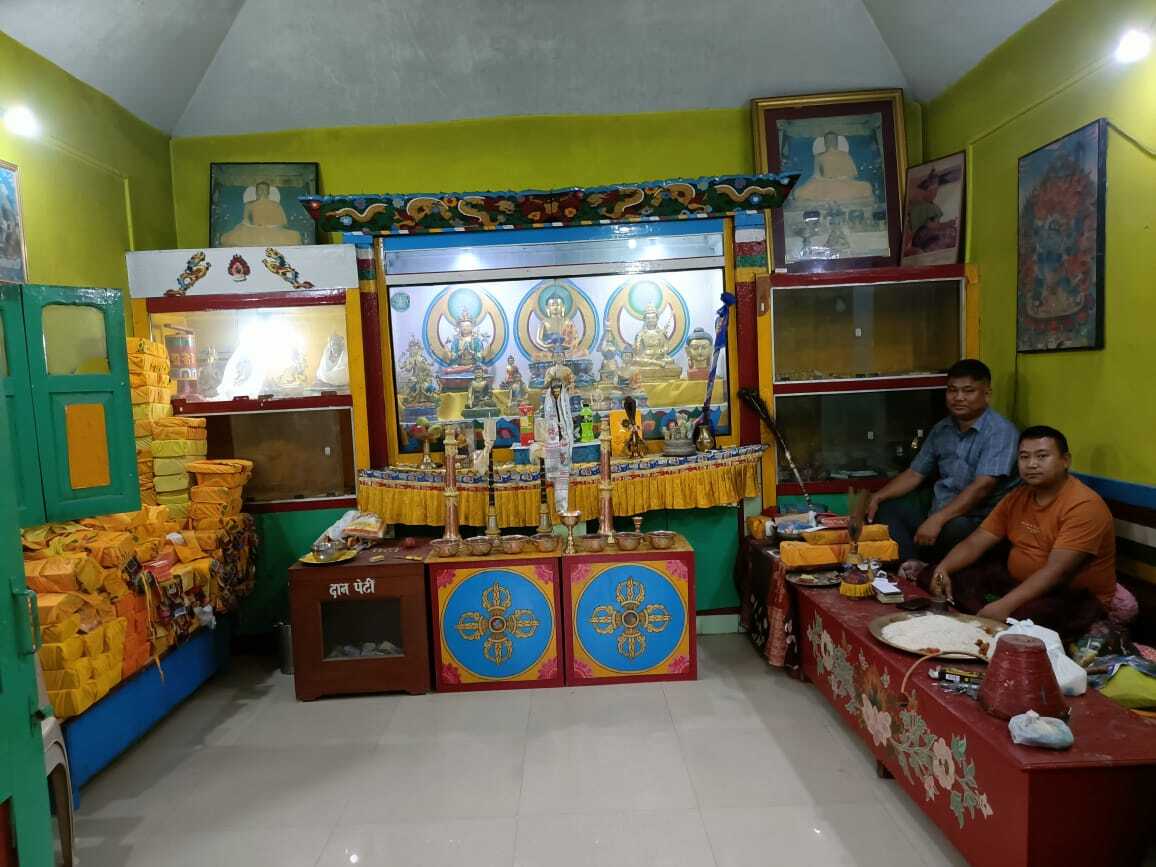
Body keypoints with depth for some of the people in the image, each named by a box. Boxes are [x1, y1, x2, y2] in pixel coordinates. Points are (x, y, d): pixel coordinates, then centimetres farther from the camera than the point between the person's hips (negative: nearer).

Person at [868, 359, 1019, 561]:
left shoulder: (1000, 431, -10)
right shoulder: (942, 429, 12)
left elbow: (982, 487, -22)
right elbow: (914, 473, 16)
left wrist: (937, 520, -29)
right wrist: (878, 497, 0)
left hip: (978, 520, -7)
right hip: (937, 513, 8)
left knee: (955, 527, -38)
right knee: (886, 508, -10)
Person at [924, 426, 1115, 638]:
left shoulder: (1084, 505, -17)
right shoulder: (1018, 497, 7)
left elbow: (1057, 572, -28)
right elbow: (974, 543, 4)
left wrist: (1004, 605, -37)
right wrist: (943, 569, -16)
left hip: (1074, 598, -7)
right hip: (1017, 582, 8)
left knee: (1018, 616, -41)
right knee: (931, 575, -6)